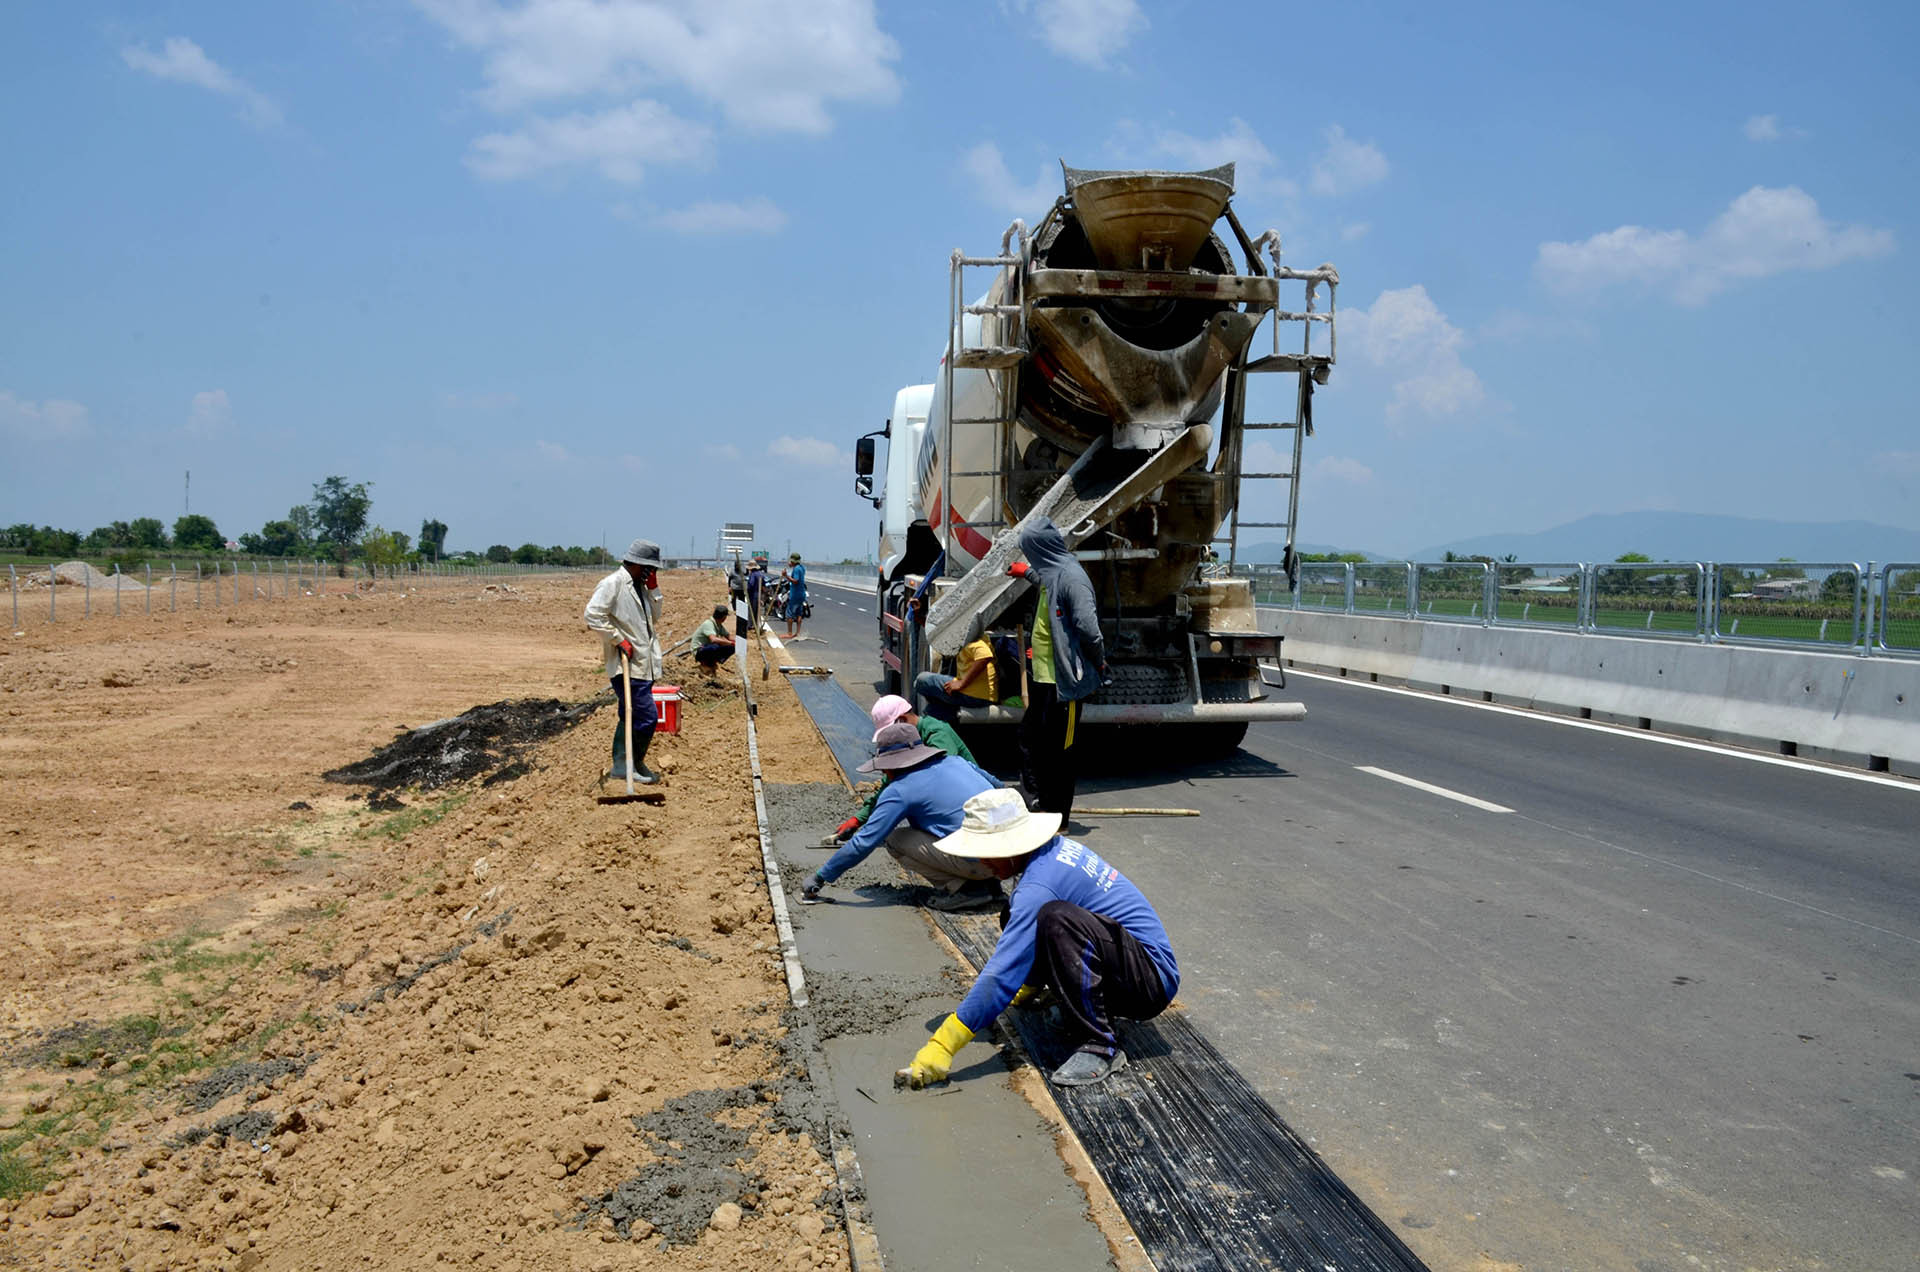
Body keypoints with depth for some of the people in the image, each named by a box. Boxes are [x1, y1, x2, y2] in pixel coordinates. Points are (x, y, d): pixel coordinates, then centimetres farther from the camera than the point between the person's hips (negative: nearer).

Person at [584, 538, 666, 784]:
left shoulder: (640, 586, 16)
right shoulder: (613, 583, -12)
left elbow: (654, 618, 19)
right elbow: (593, 615, -19)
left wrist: (653, 589, 7)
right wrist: (619, 640, -17)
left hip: (643, 665, 9)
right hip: (627, 666, -9)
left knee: (630, 717, 14)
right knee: (647, 717, -10)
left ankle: (621, 766, 21)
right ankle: (634, 764, 4)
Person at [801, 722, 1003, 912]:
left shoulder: (900, 791, -4)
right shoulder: (955, 761, 15)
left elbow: (863, 842, -3)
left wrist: (820, 878, 6)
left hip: (980, 861, -8)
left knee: (894, 839, 2)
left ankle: (965, 889, -2)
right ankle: (987, 883, 16)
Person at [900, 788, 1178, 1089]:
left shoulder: (1038, 887, -24)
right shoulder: (1057, 847, 6)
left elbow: (1002, 973, -27)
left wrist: (943, 1045, -25)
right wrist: (1028, 989, 35)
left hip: (1153, 982, -10)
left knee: (1056, 918, -35)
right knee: (1018, 921, 14)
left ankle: (1100, 1045, -25)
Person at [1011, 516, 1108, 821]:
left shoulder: (1071, 578, -20)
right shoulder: (1052, 575, 11)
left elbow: (1088, 627, -26)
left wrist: (1098, 664, -15)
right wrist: (1028, 572, 55)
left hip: (1064, 681, -10)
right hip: (1043, 678, 10)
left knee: (1058, 749, 0)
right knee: (1030, 737, 17)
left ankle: (1057, 812, 11)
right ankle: (1038, 798, 30)